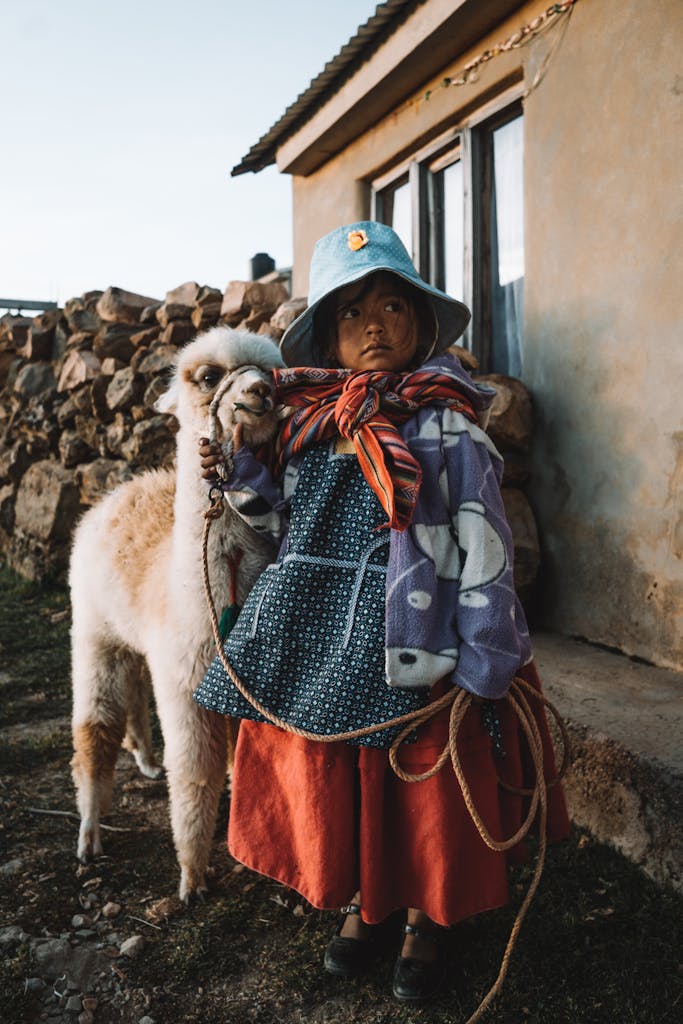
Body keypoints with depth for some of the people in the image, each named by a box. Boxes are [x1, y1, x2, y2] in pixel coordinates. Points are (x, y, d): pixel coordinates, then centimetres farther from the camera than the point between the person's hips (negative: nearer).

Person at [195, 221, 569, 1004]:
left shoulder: (443, 422, -11)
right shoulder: (307, 420, 5)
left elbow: (482, 541, -12)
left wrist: (483, 660, -14)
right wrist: (241, 476, -1)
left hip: (412, 641, -5)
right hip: (321, 644, 5)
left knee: (422, 787, 11)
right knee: (329, 777, 17)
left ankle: (423, 920, 38)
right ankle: (360, 903, 44)